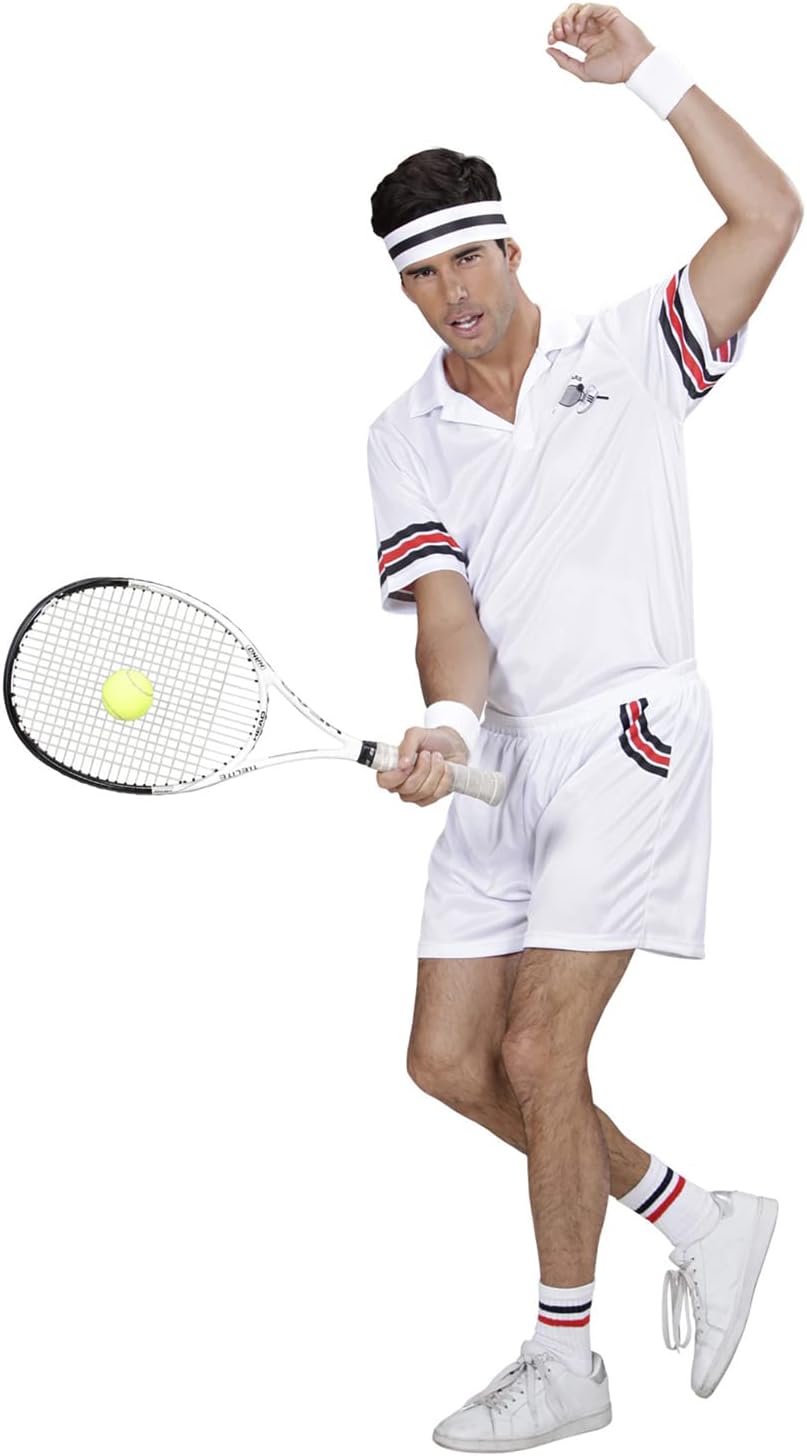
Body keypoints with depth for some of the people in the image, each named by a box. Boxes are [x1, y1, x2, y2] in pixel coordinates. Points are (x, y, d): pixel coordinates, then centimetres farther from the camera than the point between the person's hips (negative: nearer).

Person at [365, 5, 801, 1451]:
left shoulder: (627, 355, 2)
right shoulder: (405, 437, 8)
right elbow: (445, 603, -5)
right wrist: (446, 722, -25)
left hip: (629, 734, -5)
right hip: (501, 760, 6)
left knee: (539, 1049, -11)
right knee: (450, 1061, 4)